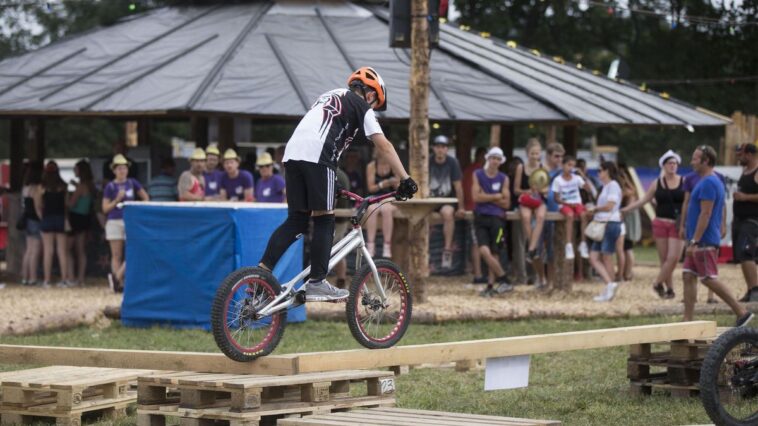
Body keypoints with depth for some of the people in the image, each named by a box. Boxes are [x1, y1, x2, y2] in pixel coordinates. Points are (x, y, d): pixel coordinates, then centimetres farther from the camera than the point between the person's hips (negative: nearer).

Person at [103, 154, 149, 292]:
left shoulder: (132, 183, 8)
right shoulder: (110, 186, 1)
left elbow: (145, 197, 18)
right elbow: (105, 208, 1)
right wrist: (117, 200, -12)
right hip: (115, 222, -2)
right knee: (116, 255, 0)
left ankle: (117, 277, -2)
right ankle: (119, 284, 2)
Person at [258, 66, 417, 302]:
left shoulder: (330, 97, 34)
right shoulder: (360, 106, 12)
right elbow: (384, 146, 6)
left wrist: (337, 184, 40)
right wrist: (405, 179, 6)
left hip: (292, 152, 7)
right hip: (317, 157, -7)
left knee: (296, 221, 11)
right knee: (324, 221, 1)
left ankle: (262, 270, 0)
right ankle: (316, 283, -1)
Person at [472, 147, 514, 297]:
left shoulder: (503, 179, 7)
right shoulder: (478, 175, 6)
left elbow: (506, 203, 1)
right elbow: (476, 197, -6)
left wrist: (487, 197, -6)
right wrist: (496, 196, -4)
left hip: (497, 218, 0)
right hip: (481, 218, 0)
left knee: (494, 254, -3)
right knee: (484, 251, -14)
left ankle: (490, 286, 5)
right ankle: (503, 280, -4)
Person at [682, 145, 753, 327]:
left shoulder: (708, 183, -16)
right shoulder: (714, 181, 16)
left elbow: (705, 214, -22)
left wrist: (694, 242, -23)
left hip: (704, 243, -10)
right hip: (700, 243, 10)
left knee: (710, 279, -8)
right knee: (688, 277, 7)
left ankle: (742, 312, -5)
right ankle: (687, 321, 5)